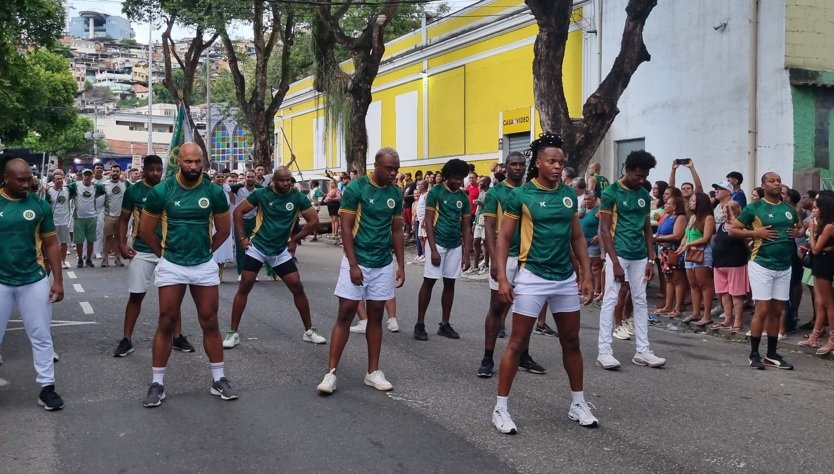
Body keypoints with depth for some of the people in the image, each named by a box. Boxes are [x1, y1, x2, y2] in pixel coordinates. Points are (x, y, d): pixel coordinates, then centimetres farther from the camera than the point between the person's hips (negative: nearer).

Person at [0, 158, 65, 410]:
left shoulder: (40, 205, -1)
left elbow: (51, 244, 5)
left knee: (41, 337, 7)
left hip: (34, 281, 1)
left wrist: (58, 280, 2)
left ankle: (47, 387, 16)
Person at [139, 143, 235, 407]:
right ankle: (157, 383, 13)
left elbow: (223, 229, 8)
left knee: (210, 324, 7)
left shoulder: (214, 192, -4)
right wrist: (164, 253, 7)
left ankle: (219, 380, 17)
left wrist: (205, 250, 12)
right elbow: (146, 230, 1)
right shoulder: (162, 191, -8)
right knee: (166, 325, 4)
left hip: (205, 266, 1)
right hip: (172, 266, -1)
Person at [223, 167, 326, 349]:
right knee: (244, 288, -5)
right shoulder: (261, 194, -10)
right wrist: (242, 238, -5)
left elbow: (313, 220, 0)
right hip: (257, 248, -2)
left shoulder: (298, 197, -7)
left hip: (281, 251, 2)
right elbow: (238, 211, -2)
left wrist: (295, 240, 1)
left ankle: (309, 331, 13)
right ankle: (233, 333, 4)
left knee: (297, 287, -1)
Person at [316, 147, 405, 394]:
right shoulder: (355, 188, -11)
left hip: (384, 265, 4)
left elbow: (397, 231, 11)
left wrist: (401, 265, 6)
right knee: (345, 315, -2)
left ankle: (373, 372, 17)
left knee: (376, 316, 9)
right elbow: (346, 228, -11)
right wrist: (353, 264, -16)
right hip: (357, 262, -4)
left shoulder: (396, 194, 4)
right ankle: (331, 372, 4)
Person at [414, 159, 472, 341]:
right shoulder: (435, 192, -7)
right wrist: (433, 249, -16)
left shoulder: (464, 197, 6)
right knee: (429, 282, -3)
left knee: (449, 284, 8)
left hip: (455, 246, 5)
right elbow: (428, 221, -10)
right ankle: (420, 324, 5)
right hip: (437, 243, -5)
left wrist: (466, 254, 2)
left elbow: (466, 227, 8)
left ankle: (445, 325, 16)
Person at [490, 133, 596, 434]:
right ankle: (500, 408, 9)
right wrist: (502, 278, -14)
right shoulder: (521, 195, -8)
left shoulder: (569, 194, 6)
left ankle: (578, 404, 29)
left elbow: (577, 237, 12)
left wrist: (587, 275, 7)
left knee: (571, 342, 14)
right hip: (532, 278, -5)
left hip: (566, 278, 5)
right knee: (517, 343, 0)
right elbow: (503, 238, -6)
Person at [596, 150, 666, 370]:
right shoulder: (610, 193, -8)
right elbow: (604, 230, -11)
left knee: (640, 301, 8)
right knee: (610, 300, -5)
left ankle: (642, 350, 14)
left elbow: (647, 228, 14)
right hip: (618, 254, -6)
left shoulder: (645, 195, 10)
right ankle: (604, 351, -2)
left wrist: (651, 259, 8)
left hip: (640, 256, 6)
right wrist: (615, 262, -16)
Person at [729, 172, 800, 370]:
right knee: (762, 310, -5)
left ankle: (771, 355, 18)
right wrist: (756, 232, -16)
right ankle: (754, 354, 5)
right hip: (761, 265, -5)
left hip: (784, 266, 5)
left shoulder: (789, 209, 9)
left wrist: (797, 232, 4)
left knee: (776, 311, 10)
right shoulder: (754, 207, -5)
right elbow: (733, 230, -3)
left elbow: (799, 225, 27)